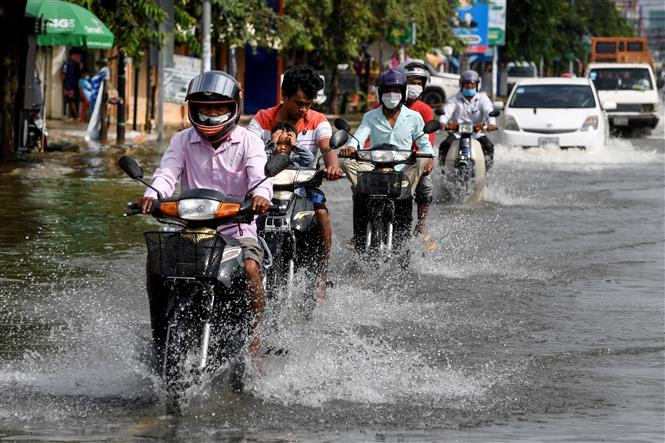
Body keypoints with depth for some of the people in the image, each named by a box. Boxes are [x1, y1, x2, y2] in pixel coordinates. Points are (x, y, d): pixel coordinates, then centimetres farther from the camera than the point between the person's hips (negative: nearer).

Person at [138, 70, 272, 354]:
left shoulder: (248, 142, 4)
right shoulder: (183, 141, 10)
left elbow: (259, 174, -13)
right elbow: (167, 173, -5)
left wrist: (261, 195, -39)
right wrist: (152, 195, -29)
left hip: (237, 227, -2)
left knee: (250, 268, -31)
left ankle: (254, 334, -18)